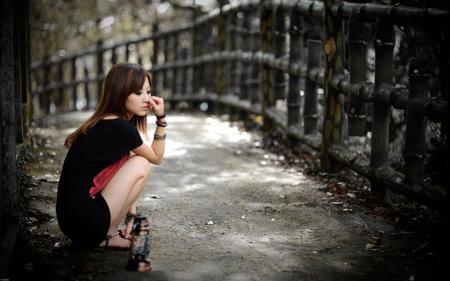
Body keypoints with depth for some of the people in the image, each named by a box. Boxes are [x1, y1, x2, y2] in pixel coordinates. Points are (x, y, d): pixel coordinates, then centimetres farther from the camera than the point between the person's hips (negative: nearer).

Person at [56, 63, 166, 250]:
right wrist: (161, 118, 4)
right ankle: (107, 236, 0)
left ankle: (108, 230, 10)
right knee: (140, 165, -7)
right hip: (85, 223, -9)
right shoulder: (121, 129, -16)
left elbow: (127, 178, 14)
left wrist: (131, 216, 9)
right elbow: (156, 158, 2)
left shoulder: (103, 123, 12)